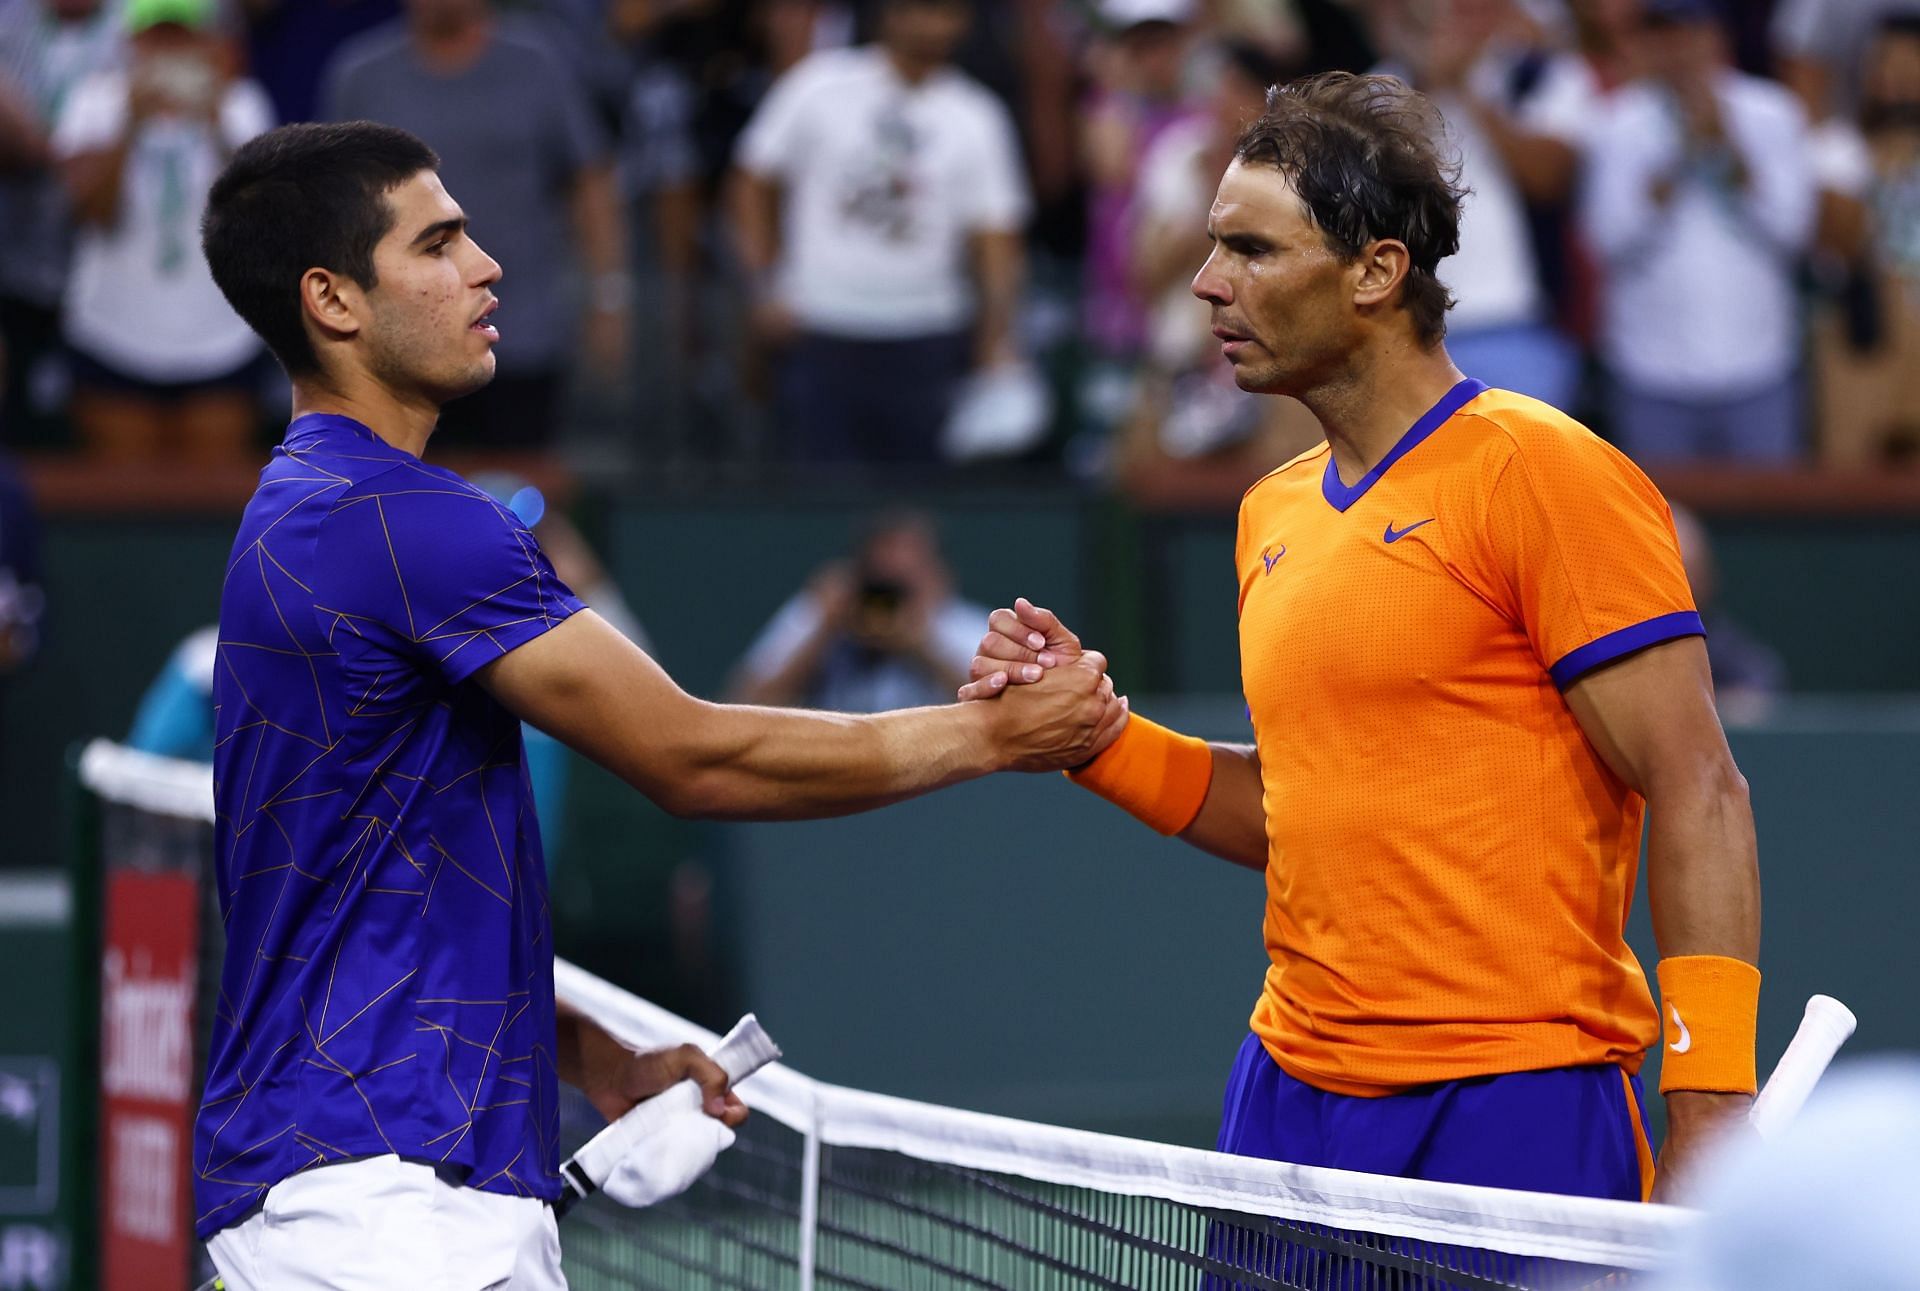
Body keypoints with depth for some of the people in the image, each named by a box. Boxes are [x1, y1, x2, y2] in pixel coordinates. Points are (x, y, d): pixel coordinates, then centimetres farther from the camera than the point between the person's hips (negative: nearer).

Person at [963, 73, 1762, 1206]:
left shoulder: (1543, 473, -9)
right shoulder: (1274, 514, 15)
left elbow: (1697, 795, -13)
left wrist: (1709, 1115, -20)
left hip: (1512, 1111, -7)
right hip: (1293, 1092, 7)